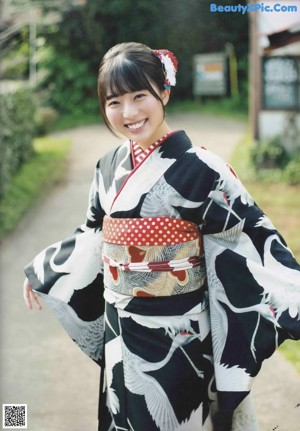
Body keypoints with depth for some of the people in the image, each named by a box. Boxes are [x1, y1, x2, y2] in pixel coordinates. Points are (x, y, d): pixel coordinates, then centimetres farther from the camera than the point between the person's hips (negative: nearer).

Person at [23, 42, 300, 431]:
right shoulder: (109, 168, 3)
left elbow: (251, 240, -15)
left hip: (179, 337, -5)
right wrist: (41, 274, 25)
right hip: (121, 332, 5)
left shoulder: (200, 168, -14)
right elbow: (91, 238, 16)